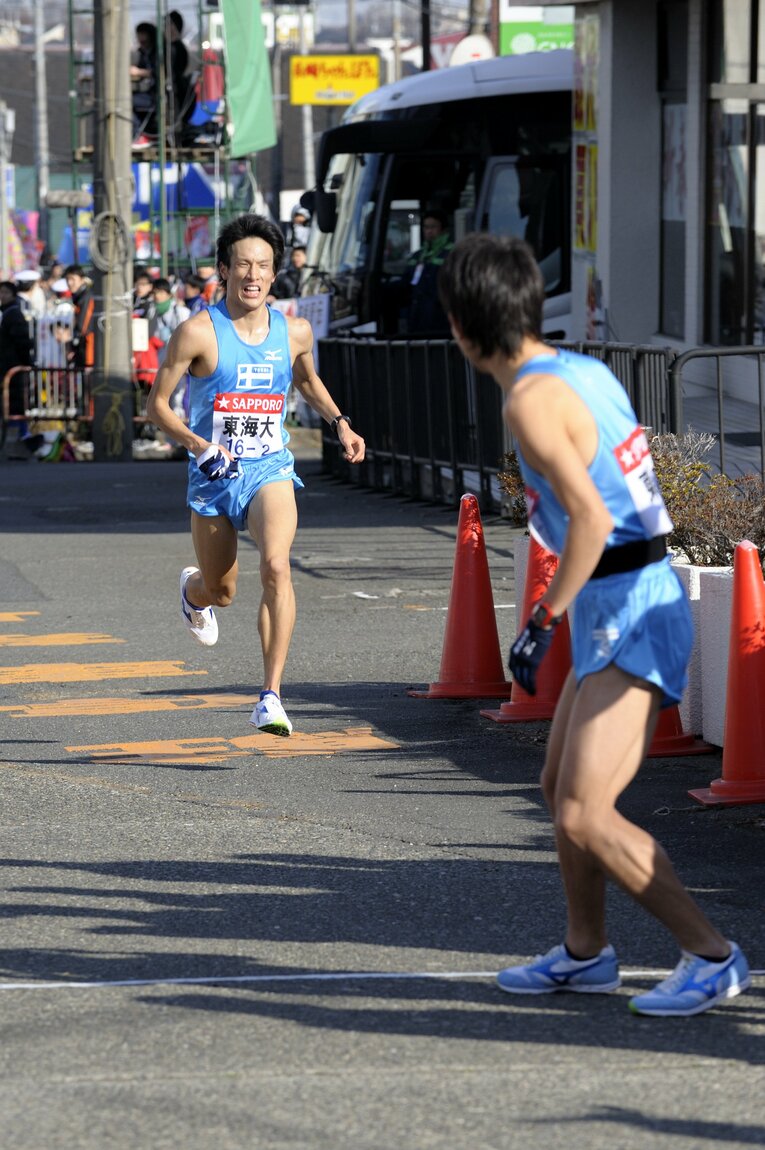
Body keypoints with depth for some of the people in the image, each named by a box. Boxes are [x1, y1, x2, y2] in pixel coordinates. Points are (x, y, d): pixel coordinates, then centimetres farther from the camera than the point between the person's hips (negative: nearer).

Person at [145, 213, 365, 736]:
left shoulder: (295, 332, 0)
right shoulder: (198, 332, -11)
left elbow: (308, 380, 23)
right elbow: (158, 404, -6)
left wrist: (339, 422, 6)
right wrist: (199, 446, -21)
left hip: (270, 470, 1)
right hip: (213, 473, -1)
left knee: (277, 567, -25)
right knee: (221, 591, 13)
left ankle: (272, 697, -24)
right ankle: (194, 590, 55)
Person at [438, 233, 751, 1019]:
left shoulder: (531, 400, -16)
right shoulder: (587, 372, 11)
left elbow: (592, 518, -25)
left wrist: (542, 621, -19)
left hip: (626, 614, -10)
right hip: (640, 600, 10)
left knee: (585, 815, -13)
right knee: (561, 787, 21)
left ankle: (711, 955, -7)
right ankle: (585, 953, 34)